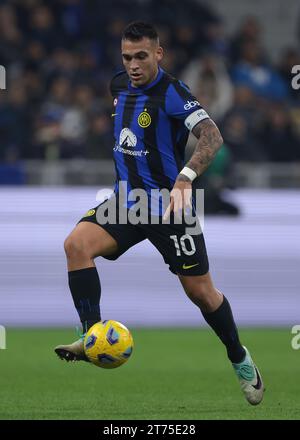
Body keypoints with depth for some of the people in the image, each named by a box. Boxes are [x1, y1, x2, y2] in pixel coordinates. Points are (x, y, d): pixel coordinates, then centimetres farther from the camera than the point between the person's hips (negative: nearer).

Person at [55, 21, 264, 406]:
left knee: (199, 290, 3)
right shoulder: (119, 85, 5)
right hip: (127, 199, 5)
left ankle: (240, 361, 26)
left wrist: (185, 178, -45)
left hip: (168, 206, -5)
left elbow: (212, 136, -31)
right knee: (76, 244, -21)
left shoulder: (171, 93, -17)